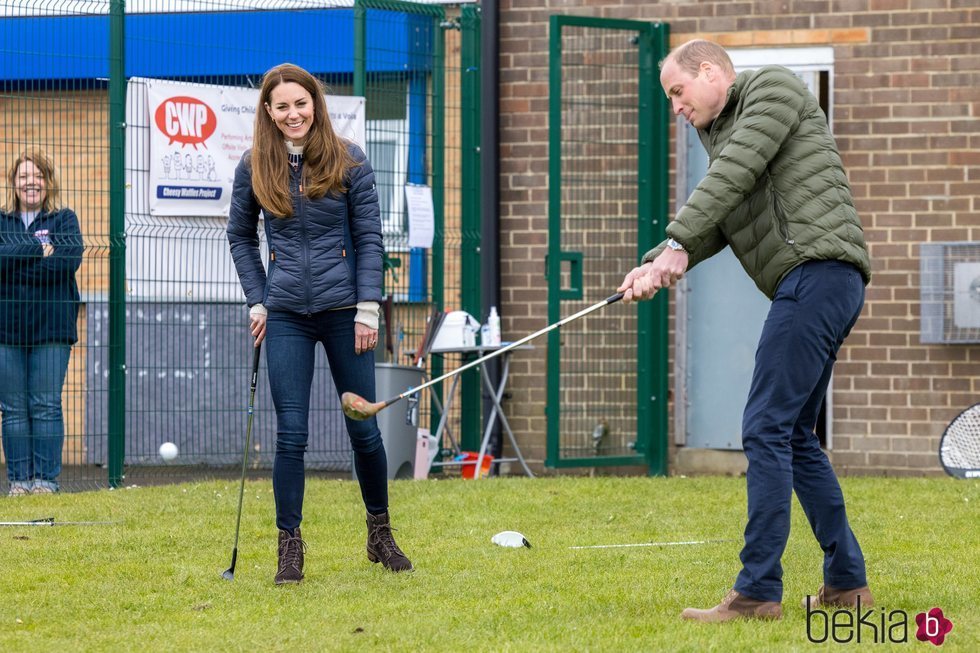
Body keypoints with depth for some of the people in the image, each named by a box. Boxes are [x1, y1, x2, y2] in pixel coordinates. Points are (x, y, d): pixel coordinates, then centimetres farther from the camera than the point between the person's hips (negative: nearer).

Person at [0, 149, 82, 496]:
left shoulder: (64, 220, 9)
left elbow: (70, 259, -9)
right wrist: (39, 251, -13)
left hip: (51, 327, -1)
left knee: (46, 406, -3)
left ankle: (46, 477, 2)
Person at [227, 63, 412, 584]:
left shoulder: (349, 161, -2)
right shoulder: (254, 168, 2)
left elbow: (369, 238, 0)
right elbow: (240, 236, 14)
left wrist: (367, 309, -7)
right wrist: (256, 301, 6)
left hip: (343, 310, -1)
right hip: (286, 316, 1)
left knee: (364, 428, 5)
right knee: (291, 435, -3)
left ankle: (380, 534, 23)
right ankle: (289, 546, 2)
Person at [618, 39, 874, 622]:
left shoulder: (774, 87, 2)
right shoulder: (722, 132, 27)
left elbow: (733, 175, -12)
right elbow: (716, 223, 15)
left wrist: (676, 244, -17)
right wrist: (657, 266, -3)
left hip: (818, 267, -10)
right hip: (814, 286, 10)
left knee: (768, 429, -12)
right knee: (794, 435, 14)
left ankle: (759, 591, -14)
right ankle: (847, 582, 18)